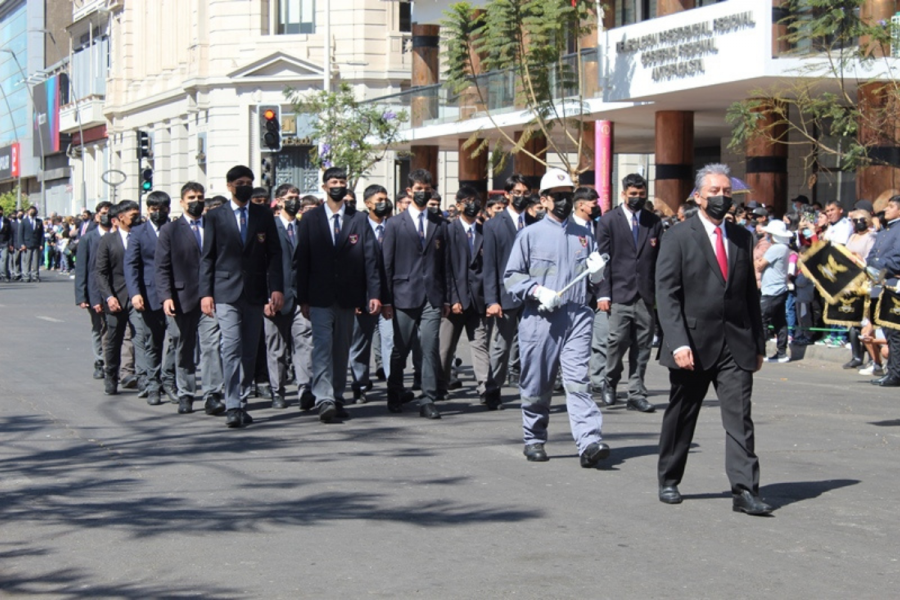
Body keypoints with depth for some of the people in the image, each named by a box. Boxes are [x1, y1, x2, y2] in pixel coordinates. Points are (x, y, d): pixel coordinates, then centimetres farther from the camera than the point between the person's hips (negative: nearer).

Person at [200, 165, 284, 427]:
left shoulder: (264, 216, 10)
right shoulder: (215, 217, 6)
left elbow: (274, 254, 8)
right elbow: (207, 257, 5)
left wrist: (276, 288, -3)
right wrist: (205, 293, -2)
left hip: (255, 292, 3)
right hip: (226, 292, -3)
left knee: (249, 351, 6)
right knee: (232, 347, -13)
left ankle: (241, 403, 15)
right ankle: (233, 407, -15)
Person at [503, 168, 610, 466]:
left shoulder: (584, 235, 16)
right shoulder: (530, 234, 6)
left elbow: (595, 278, 23)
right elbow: (512, 276, 4)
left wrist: (596, 270, 0)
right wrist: (537, 290, -12)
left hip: (577, 317, 1)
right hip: (540, 319, -1)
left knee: (578, 380, -10)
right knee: (537, 384, 7)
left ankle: (589, 442, -20)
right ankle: (534, 439, 23)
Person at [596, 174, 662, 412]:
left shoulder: (654, 222, 12)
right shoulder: (609, 221, 4)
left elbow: (660, 259, 11)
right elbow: (603, 259, 0)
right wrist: (603, 293, -7)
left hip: (646, 294, 3)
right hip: (620, 293, -3)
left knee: (642, 346, 2)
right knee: (618, 340, -7)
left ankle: (636, 394, 8)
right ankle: (610, 382, 18)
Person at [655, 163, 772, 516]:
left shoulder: (742, 238, 12)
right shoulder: (678, 237, -2)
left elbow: (751, 294, 16)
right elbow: (666, 294, -8)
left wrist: (758, 343, 12)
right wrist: (678, 342, -17)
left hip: (736, 345, 3)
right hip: (693, 345, -3)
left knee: (740, 417, -7)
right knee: (680, 417, 10)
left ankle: (745, 490, -11)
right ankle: (669, 482, 26)